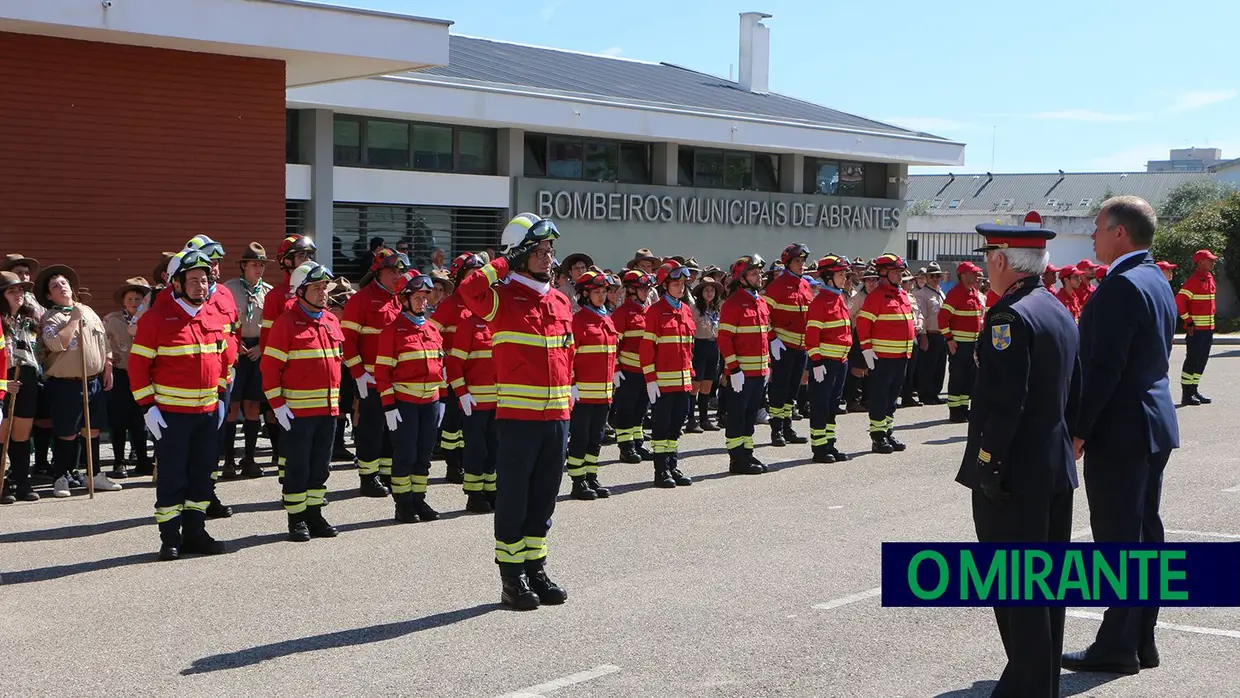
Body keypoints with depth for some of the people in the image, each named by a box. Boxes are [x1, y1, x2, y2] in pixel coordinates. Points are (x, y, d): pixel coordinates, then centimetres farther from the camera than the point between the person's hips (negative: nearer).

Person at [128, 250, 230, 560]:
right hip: (170, 413, -5)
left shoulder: (216, 317, 7)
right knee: (171, 477, 1)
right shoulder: (156, 319, -9)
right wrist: (148, 407, -12)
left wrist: (220, 396, 12)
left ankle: (195, 532, 22)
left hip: (208, 412, 5)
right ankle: (170, 538, 9)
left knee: (202, 475, 11)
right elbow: (138, 365, -9)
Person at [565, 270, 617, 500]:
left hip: (604, 391, 7)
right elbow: (567, 355, -13)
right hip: (583, 392, -7)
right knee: (580, 438, 0)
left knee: (596, 438, 13)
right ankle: (578, 483, 6)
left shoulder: (607, 320, 13)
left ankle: (592, 479, 21)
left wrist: (611, 383, 18)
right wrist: (571, 385, -17)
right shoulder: (577, 320, -10)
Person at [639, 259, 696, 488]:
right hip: (663, 381, -6)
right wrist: (650, 379, -14)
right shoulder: (655, 311, -8)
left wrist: (690, 373, 16)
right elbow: (646, 347, -10)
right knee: (661, 425, 1)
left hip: (683, 380, 6)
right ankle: (661, 471, 7)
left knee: (676, 424, 12)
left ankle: (673, 467, 21)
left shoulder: (686, 310, 12)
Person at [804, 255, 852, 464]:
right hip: (824, 361, -9)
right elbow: (811, 334, -17)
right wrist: (816, 362, -19)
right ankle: (819, 449, 4)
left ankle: (829, 445, 21)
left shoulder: (840, 299, 13)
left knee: (833, 405, 13)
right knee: (820, 406, -1)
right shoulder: (820, 301, -13)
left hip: (841, 360, 9)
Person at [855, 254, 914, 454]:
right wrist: (866, 349, -18)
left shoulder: (902, 294, 13)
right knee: (879, 396, -1)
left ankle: (889, 432, 23)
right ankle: (877, 437, 4)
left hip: (901, 355, 8)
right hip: (882, 357, -8)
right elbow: (862, 323, -15)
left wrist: (909, 346, 20)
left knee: (893, 395, 14)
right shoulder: (876, 295, -11)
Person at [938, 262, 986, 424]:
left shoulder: (977, 293, 12)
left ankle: (964, 408, 20)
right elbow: (943, 317, -18)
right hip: (959, 343, -8)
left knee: (971, 377, 11)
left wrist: (981, 334, 17)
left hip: (974, 342, 8)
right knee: (957, 377, -3)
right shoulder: (955, 293, -14)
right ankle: (954, 411, 3)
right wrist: (949, 339, -19)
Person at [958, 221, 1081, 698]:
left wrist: (988, 466, -18)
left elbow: (1003, 403, -23)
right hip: (1057, 469, 9)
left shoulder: (1010, 316, -18)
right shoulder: (1060, 312, 11)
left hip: (1016, 476, -9)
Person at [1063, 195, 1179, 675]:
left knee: (1117, 539, -4)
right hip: (1155, 426, 10)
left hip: (1118, 432, -10)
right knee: (1145, 535, 13)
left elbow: (1104, 367, -22)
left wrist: (1078, 430, -18)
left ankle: (1116, 646, 2)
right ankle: (1141, 640, 21)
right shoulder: (1158, 282, 13)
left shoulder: (1121, 286, -18)